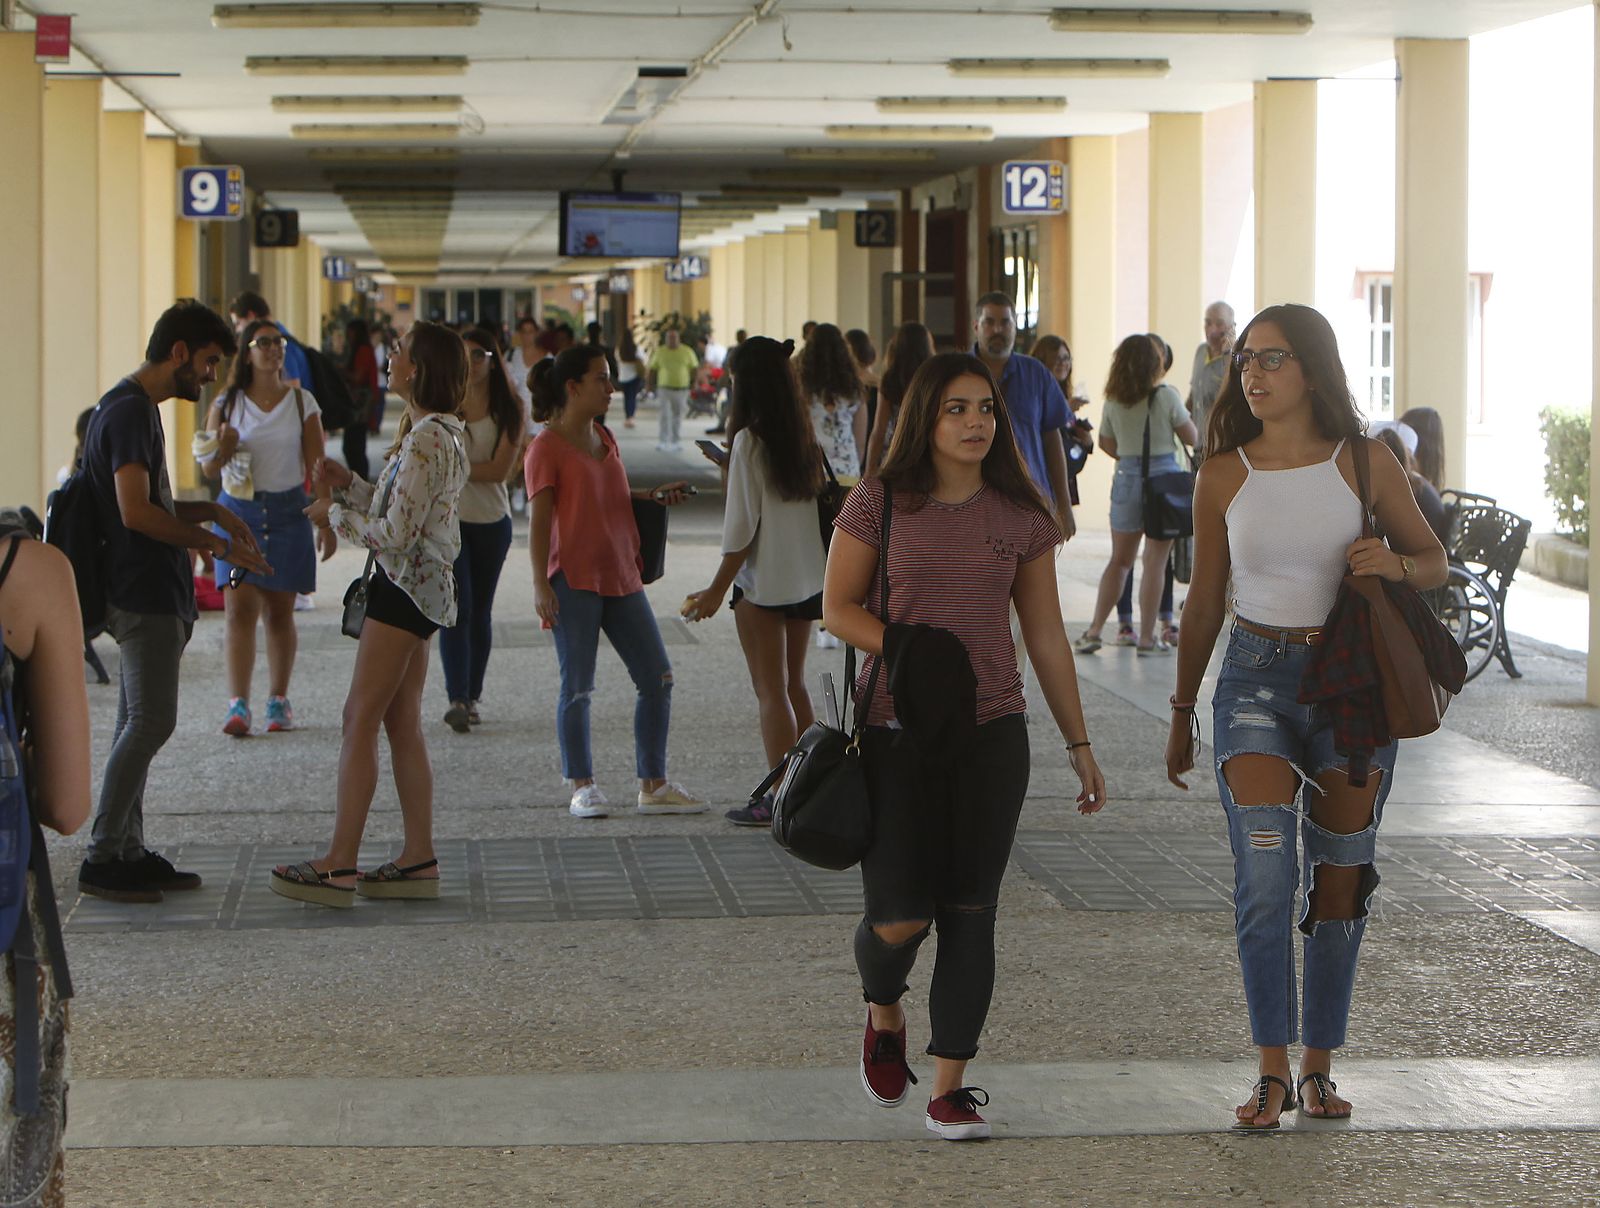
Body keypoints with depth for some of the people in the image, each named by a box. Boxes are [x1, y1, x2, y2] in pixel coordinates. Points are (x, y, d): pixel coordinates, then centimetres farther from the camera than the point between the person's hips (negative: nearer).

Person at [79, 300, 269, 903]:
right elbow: (136, 512, -22)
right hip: (145, 597, -11)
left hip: (151, 596, 11)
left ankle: (127, 853, 14)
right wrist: (215, 543, -15)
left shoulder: (136, 407, 18)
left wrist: (208, 511, 12)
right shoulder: (129, 410, -15)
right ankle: (102, 858, -7)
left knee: (140, 724, 11)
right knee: (151, 721, -10)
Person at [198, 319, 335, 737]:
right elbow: (209, 470, 3)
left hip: (288, 513, 1)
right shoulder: (226, 404, 4)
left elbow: (316, 467, 7)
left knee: (279, 611, 4)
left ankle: (279, 700, 15)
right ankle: (238, 705, -13)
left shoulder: (301, 402, 6)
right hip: (238, 511, -1)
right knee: (240, 607, -10)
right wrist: (223, 448, -19)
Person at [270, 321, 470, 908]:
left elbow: (395, 534, -20)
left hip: (406, 585, -10)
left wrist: (334, 515, -7)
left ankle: (339, 865, -7)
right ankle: (419, 859, 12)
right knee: (402, 723, 11)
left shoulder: (427, 440, -19)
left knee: (360, 720, -8)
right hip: (421, 588, 10)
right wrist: (349, 484, 9)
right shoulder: (438, 432, 14)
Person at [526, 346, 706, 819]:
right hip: (574, 580, -8)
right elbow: (539, 520, -11)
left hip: (621, 576, 8)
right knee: (578, 687, -3)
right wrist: (540, 584, -18)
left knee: (657, 678, 5)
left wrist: (653, 495, 9)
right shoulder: (547, 447, -7)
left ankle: (653, 785, 12)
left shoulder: (604, 439, 15)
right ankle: (582, 786, 7)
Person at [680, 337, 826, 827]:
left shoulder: (750, 441, -14)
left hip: (763, 581, -7)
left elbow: (742, 526, -15)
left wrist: (717, 589, -9)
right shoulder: (805, 437, 5)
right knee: (794, 686, 16)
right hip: (806, 579, 7)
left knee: (771, 691, -2)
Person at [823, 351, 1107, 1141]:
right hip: (895, 730, -2)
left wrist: (1079, 744, 9)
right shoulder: (879, 505, -3)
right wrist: (904, 648, -16)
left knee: (969, 912, 0)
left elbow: (1045, 635, 9)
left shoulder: (1021, 517, 4)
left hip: (991, 731, 2)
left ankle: (950, 1088, 7)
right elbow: (838, 606, 2)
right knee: (899, 918, -6)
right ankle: (882, 1014, 28)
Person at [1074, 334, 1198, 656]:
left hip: (1126, 478, 3)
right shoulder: (1166, 396, -10)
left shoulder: (1113, 400, 1)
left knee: (1120, 560, 14)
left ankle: (1094, 631, 11)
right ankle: (1147, 637, 4)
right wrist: (1187, 415, 17)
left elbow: (1107, 444, 10)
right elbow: (1191, 437, -2)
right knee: (1155, 562, 2)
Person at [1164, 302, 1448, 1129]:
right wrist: (1182, 712, 14)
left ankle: (1318, 1068, 19)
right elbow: (1204, 603, 10)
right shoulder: (1224, 476, 0)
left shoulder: (1366, 464, -2)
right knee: (1265, 869, -15)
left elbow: (1433, 561, 8)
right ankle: (1273, 1072, -10)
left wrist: (1393, 565, -16)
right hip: (1257, 679, 0)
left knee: (1341, 881, 6)